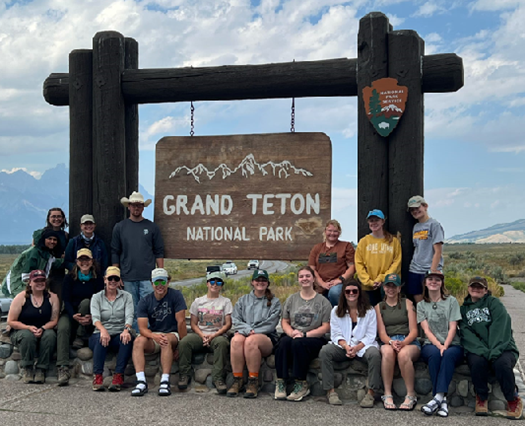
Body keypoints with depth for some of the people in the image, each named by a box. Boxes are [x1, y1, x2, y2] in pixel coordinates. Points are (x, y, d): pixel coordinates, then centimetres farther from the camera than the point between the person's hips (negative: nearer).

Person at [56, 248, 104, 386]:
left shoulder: (97, 279, 3)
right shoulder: (70, 278, 4)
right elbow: (66, 300, -4)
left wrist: (92, 317, -25)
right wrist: (74, 315, -25)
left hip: (90, 316, 0)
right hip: (70, 313, 0)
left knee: (85, 302, -32)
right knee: (62, 328, -31)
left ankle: (80, 337, -19)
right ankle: (63, 368, -42)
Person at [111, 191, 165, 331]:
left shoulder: (152, 227, 7)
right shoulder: (119, 227, 8)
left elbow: (159, 252, 7)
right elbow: (115, 253, 9)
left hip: (148, 277, -1)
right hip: (128, 278, 1)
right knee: (132, 311, 5)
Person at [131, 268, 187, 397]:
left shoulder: (175, 295, -6)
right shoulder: (145, 301, 1)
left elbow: (181, 321, -9)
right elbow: (142, 328, -8)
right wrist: (154, 336, -30)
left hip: (173, 335, -3)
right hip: (153, 335, 3)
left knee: (167, 340, -36)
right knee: (138, 341, -28)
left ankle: (165, 382, -37)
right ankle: (141, 382, -36)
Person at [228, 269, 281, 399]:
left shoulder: (274, 302, 15)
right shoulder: (243, 300, 22)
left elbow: (270, 324, 1)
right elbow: (235, 320, 8)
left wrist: (254, 331, -12)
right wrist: (248, 330, -10)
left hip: (266, 337, -2)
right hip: (244, 332, 2)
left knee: (250, 341, -37)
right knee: (236, 340, -35)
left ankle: (253, 382, -30)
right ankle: (237, 381, -30)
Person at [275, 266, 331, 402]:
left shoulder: (323, 301, 7)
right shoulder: (292, 299, 18)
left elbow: (326, 327, -1)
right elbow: (284, 321, 14)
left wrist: (305, 334, -12)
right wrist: (291, 332, -9)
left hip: (315, 339, -2)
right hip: (292, 336, 3)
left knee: (298, 343, -36)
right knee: (284, 342, -33)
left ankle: (301, 385, -28)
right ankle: (281, 382, -30)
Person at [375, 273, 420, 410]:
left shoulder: (407, 303, 12)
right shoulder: (379, 307, 16)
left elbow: (414, 330, 3)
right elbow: (381, 332, 5)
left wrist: (403, 342, -17)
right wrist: (391, 342, -18)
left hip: (409, 342, -1)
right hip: (388, 342, 1)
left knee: (403, 354, -37)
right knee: (387, 352, -36)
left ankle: (411, 395, -25)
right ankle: (387, 395, -30)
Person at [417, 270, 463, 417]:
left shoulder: (451, 301, 10)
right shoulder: (421, 305, 13)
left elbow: (453, 328, 0)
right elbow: (426, 330, 1)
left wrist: (445, 346, -18)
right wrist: (438, 345, -18)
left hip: (452, 345, -1)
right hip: (431, 344, 1)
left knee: (448, 355, -36)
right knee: (435, 354, -35)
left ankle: (437, 397, -43)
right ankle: (442, 400, -37)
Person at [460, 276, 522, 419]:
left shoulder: (494, 303, 9)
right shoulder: (464, 308, 17)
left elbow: (500, 327, -7)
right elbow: (466, 333, 1)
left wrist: (494, 350, -24)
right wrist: (482, 350, -19)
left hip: (502, 348, -1)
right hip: (477, 350, 1)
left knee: (501, 363, -34)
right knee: (477, 362, -33)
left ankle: (513, 400, -9)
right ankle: (481, 398, -8)